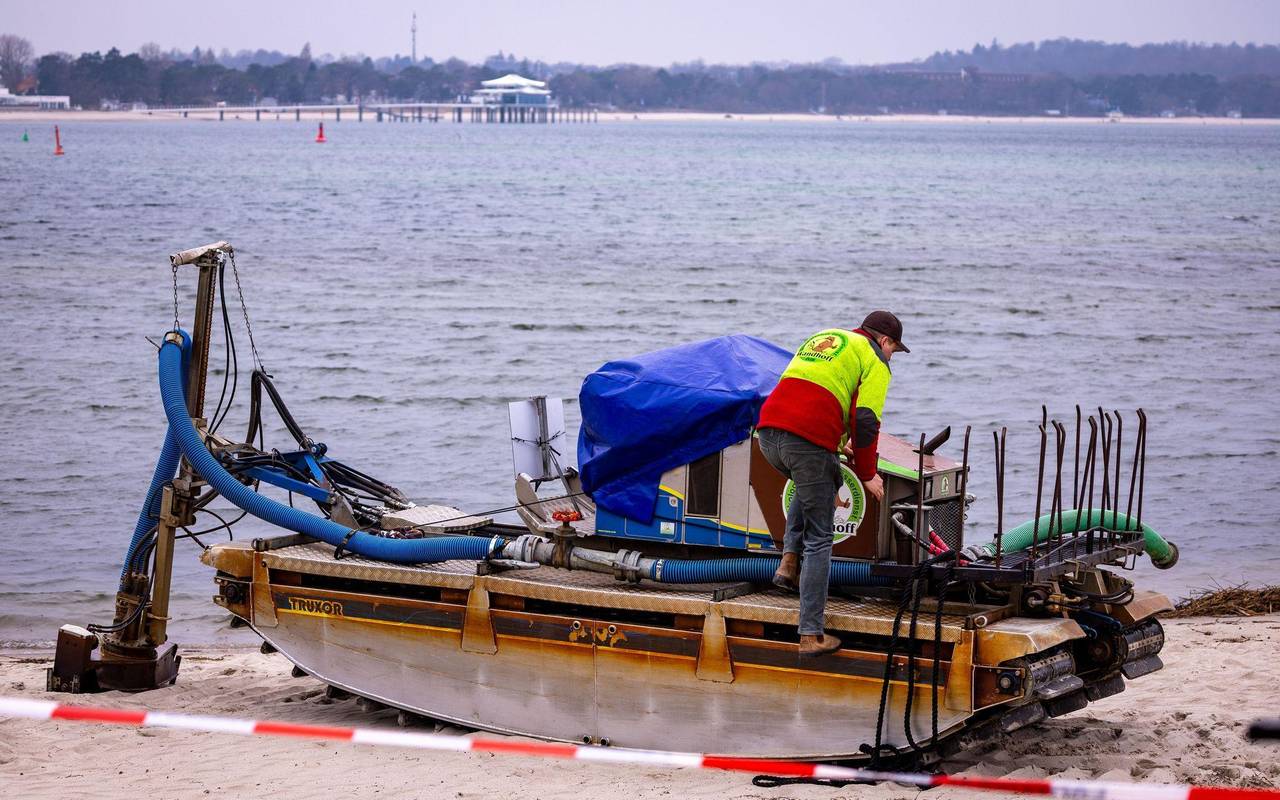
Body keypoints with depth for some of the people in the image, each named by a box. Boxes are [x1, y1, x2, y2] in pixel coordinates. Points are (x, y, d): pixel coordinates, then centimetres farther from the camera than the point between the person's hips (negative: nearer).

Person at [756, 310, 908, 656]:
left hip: (768, 433, 6)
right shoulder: (874, 361, 9)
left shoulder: (819, 339, 31)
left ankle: (789, 560, 20)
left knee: (812, 484, 37)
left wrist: (835, 443, 46)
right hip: (809, 443, -6)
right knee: (819, 540, 3)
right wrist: (867, 475, 8)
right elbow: (865, 422, -2)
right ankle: (811, 636, 1)